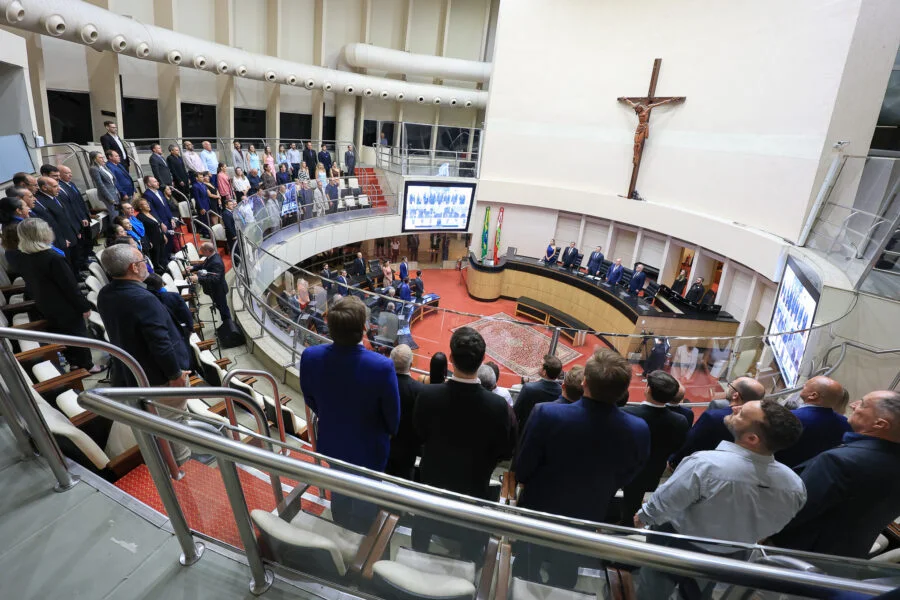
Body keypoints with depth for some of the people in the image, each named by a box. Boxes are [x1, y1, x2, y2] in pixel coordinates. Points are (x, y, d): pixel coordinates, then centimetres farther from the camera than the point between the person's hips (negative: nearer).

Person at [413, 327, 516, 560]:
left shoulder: (428, 395, -25)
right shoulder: (498, 405, -28)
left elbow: (419, 434, -6)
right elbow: (505, 452, -13)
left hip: (432, 483, 2)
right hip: (473, 489, -1)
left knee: (420, 541, 27)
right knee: (471, 551, 22)